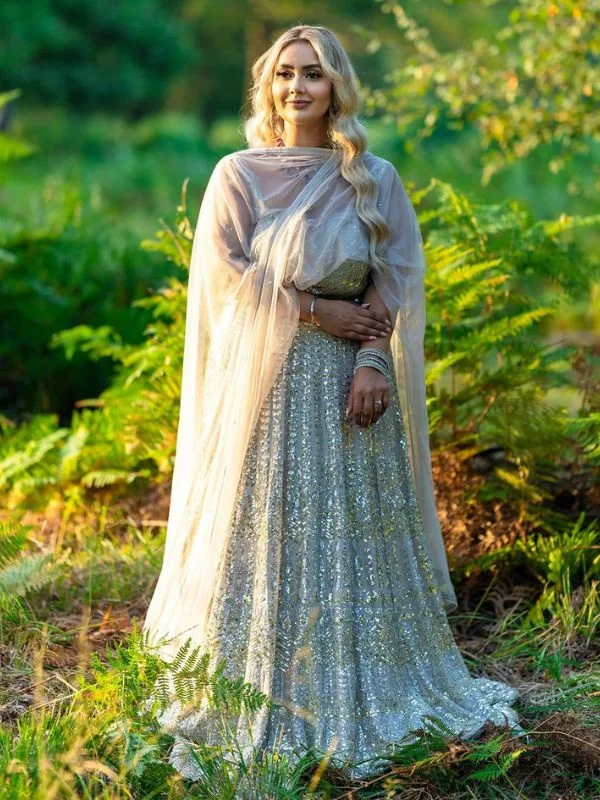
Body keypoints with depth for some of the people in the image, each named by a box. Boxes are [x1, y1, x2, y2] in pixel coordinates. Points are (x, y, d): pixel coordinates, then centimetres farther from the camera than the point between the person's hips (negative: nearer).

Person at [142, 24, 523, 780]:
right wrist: (319, 310, -11)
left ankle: (357, 695, 20)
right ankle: (256, 704, 12)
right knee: (265, 536, 1)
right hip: (265, 382, -2)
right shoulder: (237, 174, 0)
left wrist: (375, 361, -11)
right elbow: (226, 276, -6)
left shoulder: (375, 178, 5)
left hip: (348, 381, 2)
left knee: (357, 535, 7)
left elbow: (399, 278, 2)